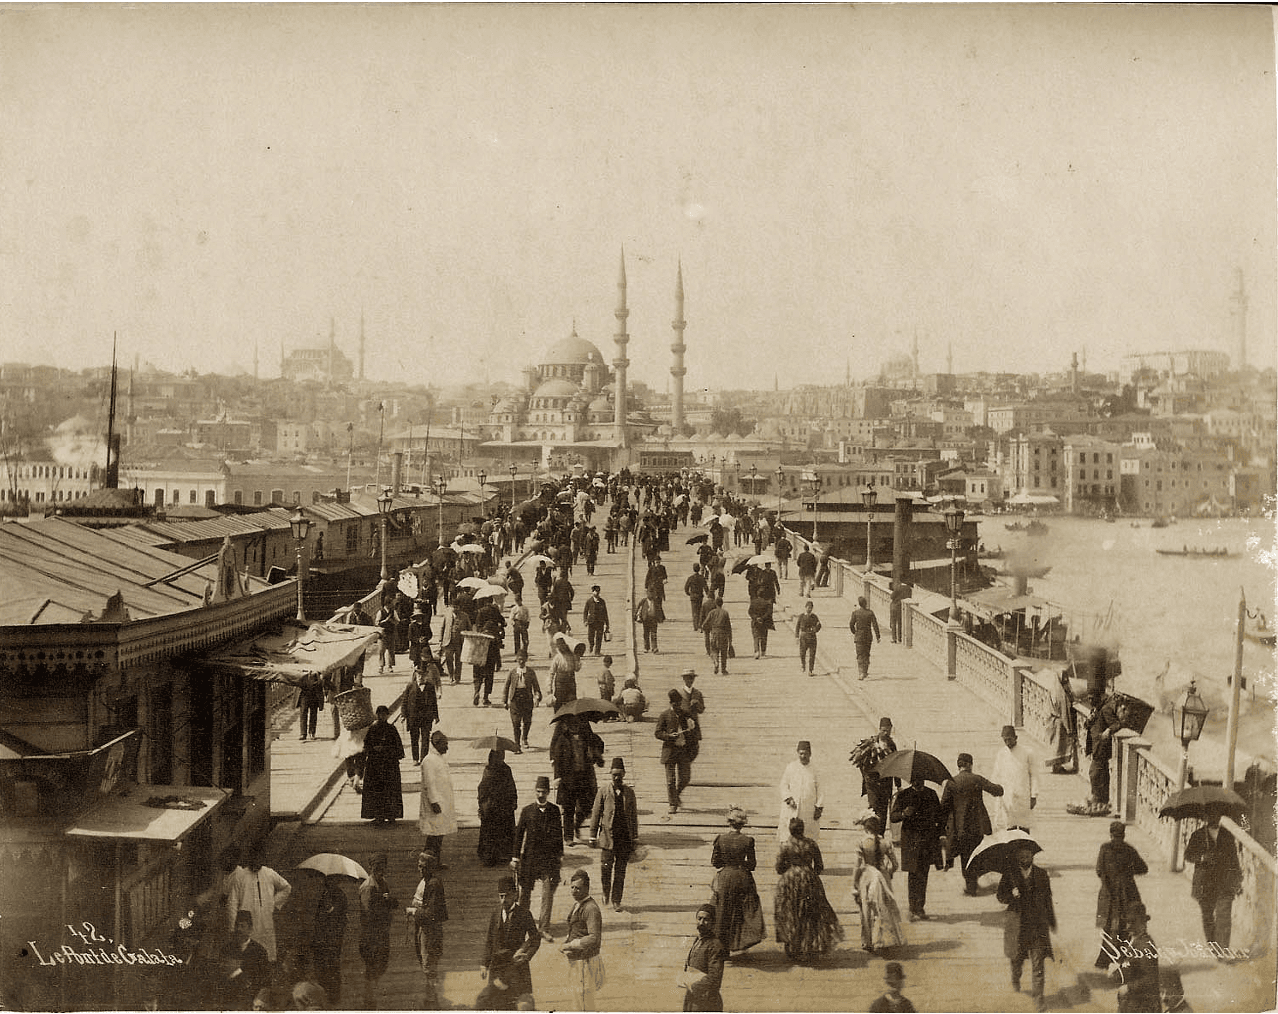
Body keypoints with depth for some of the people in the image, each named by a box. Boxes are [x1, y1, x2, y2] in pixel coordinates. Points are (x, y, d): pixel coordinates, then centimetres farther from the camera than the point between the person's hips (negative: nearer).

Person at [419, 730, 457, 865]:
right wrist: (434, 802, -23)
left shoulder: (440, 758, 14)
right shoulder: (429, 760, -16)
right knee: (434, 833, -7)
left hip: (444, 802, 9)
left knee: (440, 834, 11)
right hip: (436, 803, -9)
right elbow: (429, 784, -20)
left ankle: (439, 859, 16)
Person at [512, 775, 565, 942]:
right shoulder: (527, 811, -1)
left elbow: (559, 833, 10)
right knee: (525, 892, 11)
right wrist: (516, 857, 2)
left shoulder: (555, 810, 2)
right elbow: (519, 834, 3)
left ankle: (544, 928, 0)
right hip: (530, 857, 0)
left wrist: (560, 853, 9)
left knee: (548, 894, -5)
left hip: (549, 857, 0)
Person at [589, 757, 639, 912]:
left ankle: (616, 901, 13)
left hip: (625, 838, 2)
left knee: (620, 871, 4)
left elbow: (634, 816, 11)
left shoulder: (629, 792, 7)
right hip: (608, 836, -1)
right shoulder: (603, 791, 1)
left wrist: (635, 838, 10)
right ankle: (606, 893, 23)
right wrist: (593, 837, 0)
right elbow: (596, 814, 3)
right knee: (605, 868, -4)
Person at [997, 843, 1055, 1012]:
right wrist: (1012, 895, -21)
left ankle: (1038, 1000, -2)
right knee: (1017, 957, 15)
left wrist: (1051, 921, 15)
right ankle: (1015, 979, 48)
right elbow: (1001, 897, 0)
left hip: (1038, 924, 0)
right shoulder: (1009, 875, -1)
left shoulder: (1041, 874, 4)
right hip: (1017, 924, 0)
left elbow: (1048, 897, 12)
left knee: (1038, 963, -5)